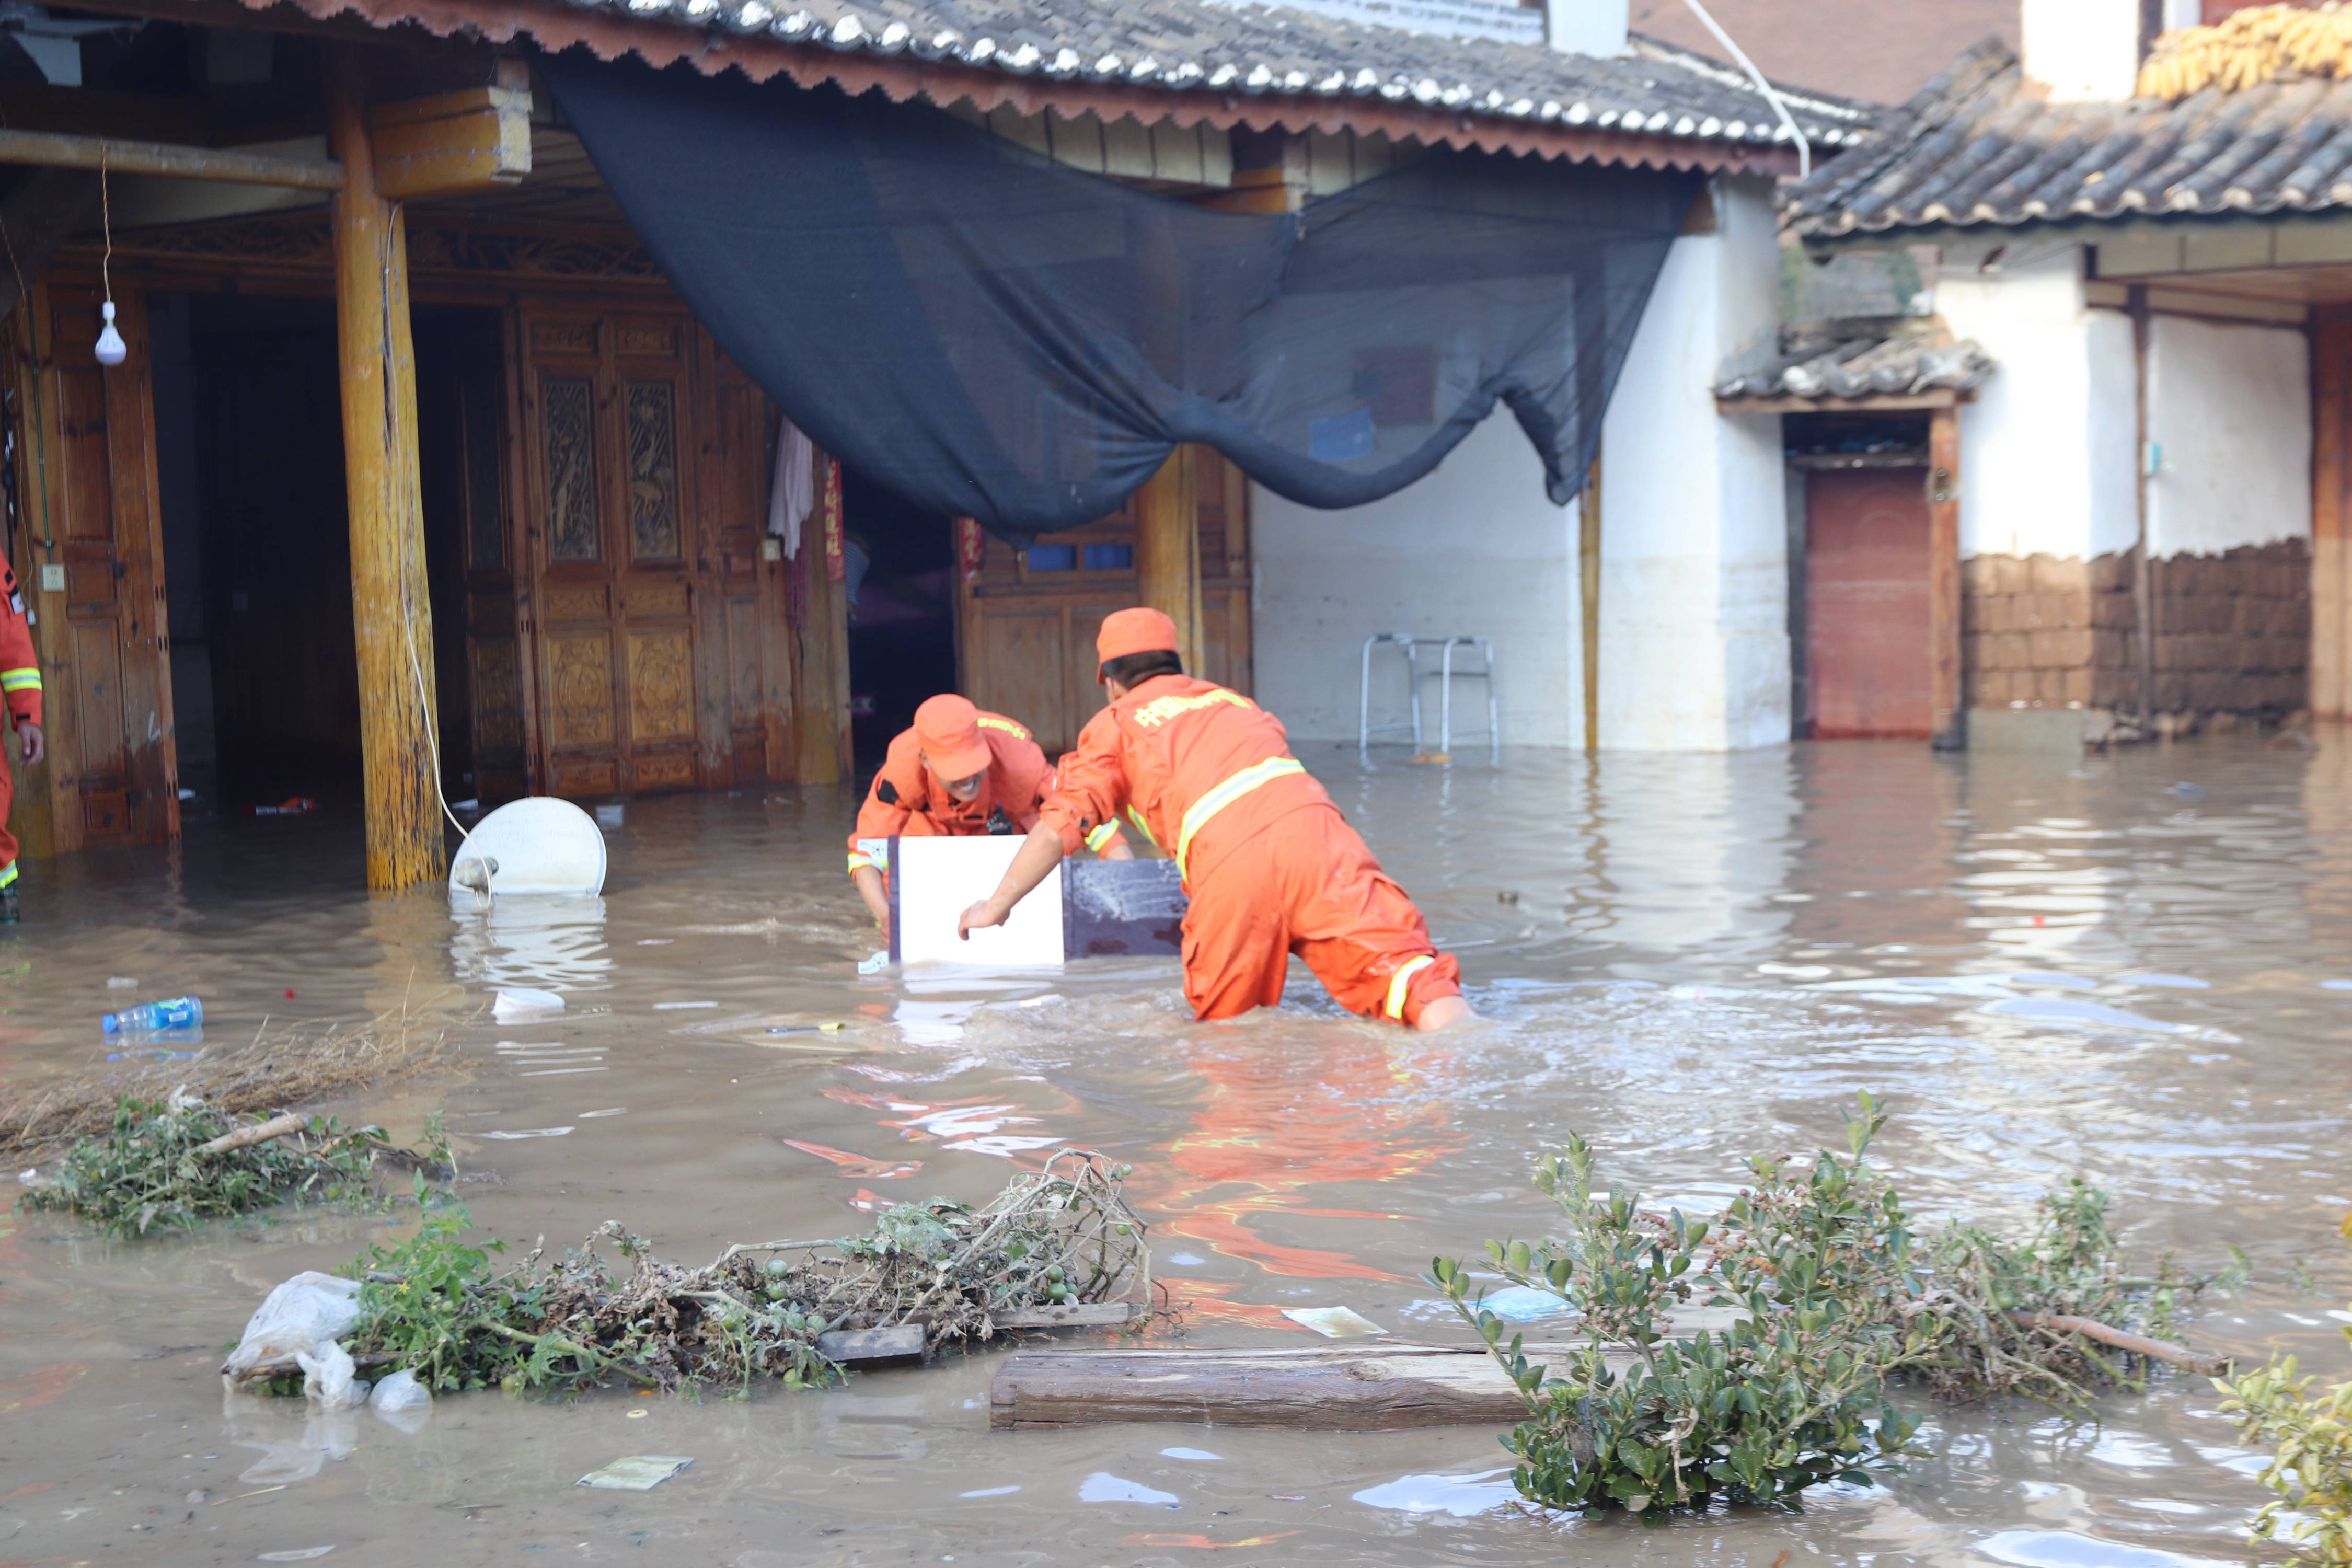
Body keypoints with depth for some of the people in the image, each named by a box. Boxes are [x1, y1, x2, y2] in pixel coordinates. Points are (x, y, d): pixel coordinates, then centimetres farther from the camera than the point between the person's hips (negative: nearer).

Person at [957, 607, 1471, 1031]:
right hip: (1308, 819, 3)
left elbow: (1057, 829, 15)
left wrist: (996, 907, 27)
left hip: (1230, 860, -3)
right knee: (1399, 964, -9)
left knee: (1222, 1017, 15)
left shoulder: (1115, 723, 22)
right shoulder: (1233, 701, 36)